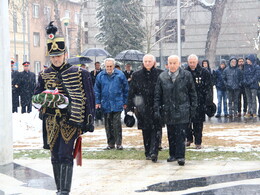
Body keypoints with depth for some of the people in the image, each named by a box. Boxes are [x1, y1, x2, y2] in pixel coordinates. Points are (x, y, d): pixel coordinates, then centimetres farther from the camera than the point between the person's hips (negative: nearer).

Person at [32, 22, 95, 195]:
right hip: (52, 122, 4)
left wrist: (89, 121, -2)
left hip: (71, 121, -4)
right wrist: (41, 99, -16)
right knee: (55, 157, 9)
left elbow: (89, 98, 1)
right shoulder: (45, 75, 8)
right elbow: (36, 98, 9)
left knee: (65, 155, -13)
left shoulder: (80, 73, -2)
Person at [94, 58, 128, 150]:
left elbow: (125, 89, 6)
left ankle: (118, 143, 0)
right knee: (108, 125, 8)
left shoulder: (120, 75, 0)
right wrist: (97, 102, 3)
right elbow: (97, 90, 10)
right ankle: (110, 143, 16)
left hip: (117, 104, -2)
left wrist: (125, 102, 4)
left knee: (117, 124, -6)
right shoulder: (100, 76, 4)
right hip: (105, 104, 3)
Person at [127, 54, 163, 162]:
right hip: (143, 108, 2)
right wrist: (130, 107, 3)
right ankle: (148, 153, 17)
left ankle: (153, 152, -14)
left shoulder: (160, 74, 1)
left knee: (156, 130, -10)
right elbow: (131, 92, 8)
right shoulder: (136, 75, 7)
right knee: (146, 131, 7)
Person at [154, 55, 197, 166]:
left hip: (182, 111, -2)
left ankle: (180, 156, -3)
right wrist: (157, 110, 3)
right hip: (168, 111, 3)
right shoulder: (162, 77, 5)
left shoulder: (186, 76, 1)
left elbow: (192, 93, 6)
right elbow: (157, 95, 9)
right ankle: (173, 154, 22)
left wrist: (193, 108, 2)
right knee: (171, 135, 10)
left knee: (181, 134, -6)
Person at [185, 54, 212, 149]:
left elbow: (208, 88, -1)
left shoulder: (204, 73, -1)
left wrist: (208, 102, -7)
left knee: (198, 123, 1)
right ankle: (189, 139, 21)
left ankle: (198, 142, 9)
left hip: (199, 102, -2)